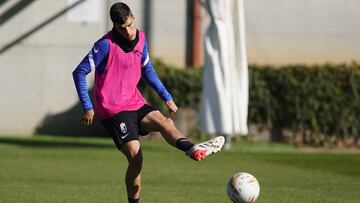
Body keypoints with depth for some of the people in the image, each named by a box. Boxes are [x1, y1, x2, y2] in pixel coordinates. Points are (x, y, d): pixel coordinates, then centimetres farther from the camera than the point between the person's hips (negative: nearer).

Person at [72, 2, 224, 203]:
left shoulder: (141, 39, 7)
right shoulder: (106, 45, -14)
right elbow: (80, 72, -10)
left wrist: (166, 97, 17)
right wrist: (88, 107, -13)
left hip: (135, 103, 5)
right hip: (113, 109, -5)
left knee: (164, 121, -25)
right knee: (135, 156, -18)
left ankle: (192, 149, -53)